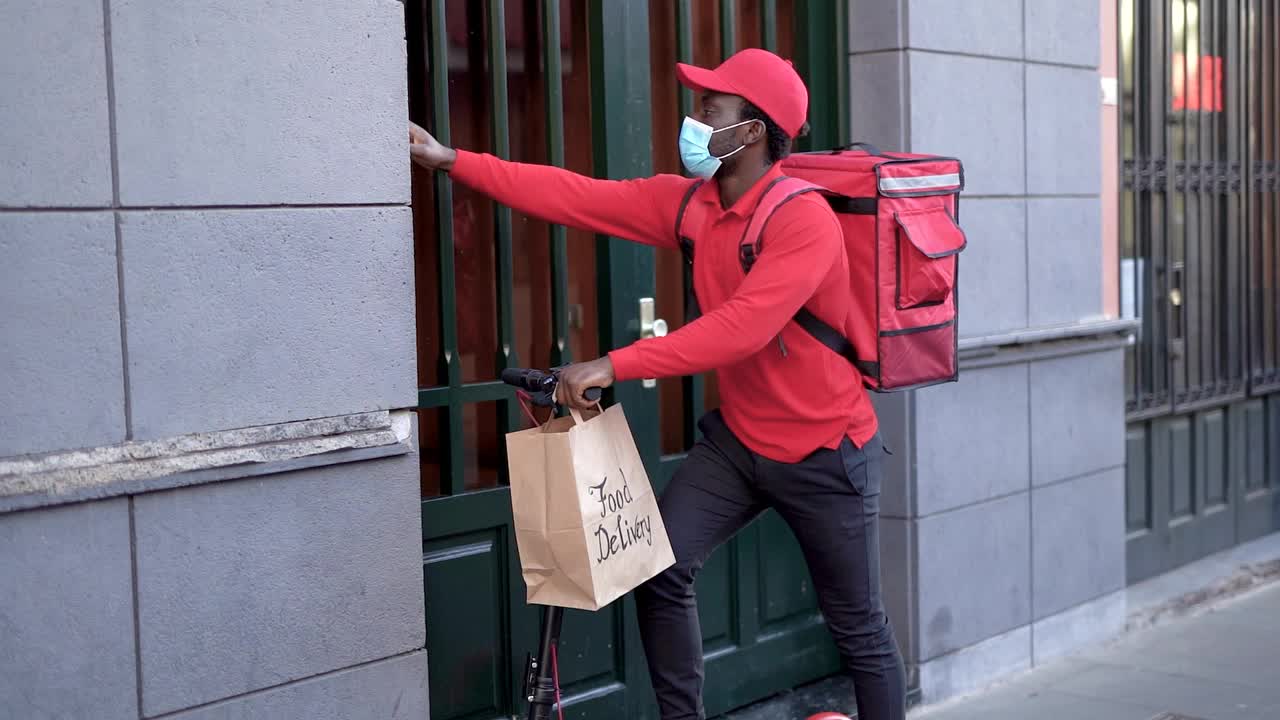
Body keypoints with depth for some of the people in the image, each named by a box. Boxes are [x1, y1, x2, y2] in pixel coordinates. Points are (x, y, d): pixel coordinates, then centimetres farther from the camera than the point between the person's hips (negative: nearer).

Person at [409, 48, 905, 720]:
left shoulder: (805, 218, -24)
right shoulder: (689, 203, -2)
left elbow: (742, 329, -34)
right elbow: (577, 197, -4)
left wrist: (615, 365, -38)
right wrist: (449, 159, -7)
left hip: (825, 453, -6)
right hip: (736, 439, 6)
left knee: (858, 630, 7)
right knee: (659, 570, -5)